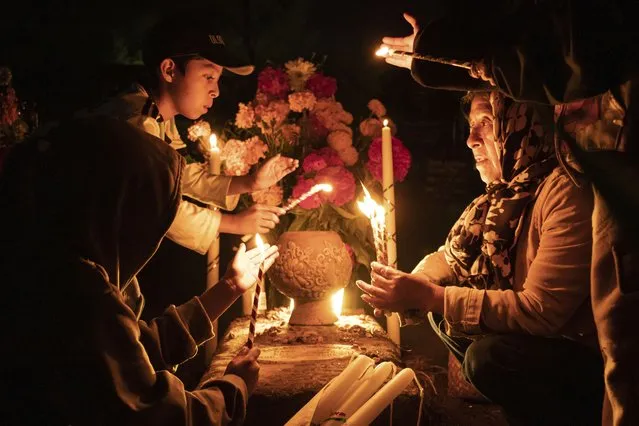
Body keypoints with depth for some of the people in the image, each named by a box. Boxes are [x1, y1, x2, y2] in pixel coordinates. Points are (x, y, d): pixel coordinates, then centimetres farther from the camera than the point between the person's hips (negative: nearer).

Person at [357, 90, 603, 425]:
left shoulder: (568, 191, -24)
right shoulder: (509, 190, 3)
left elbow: (541, 310, -28)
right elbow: (454, 256, 10)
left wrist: (430, 296, -26)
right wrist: (411, 287, -11)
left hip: (596, 360, -8)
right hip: (545, 340, 8)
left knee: (489, 356, -28)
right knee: (443, 312, 4)